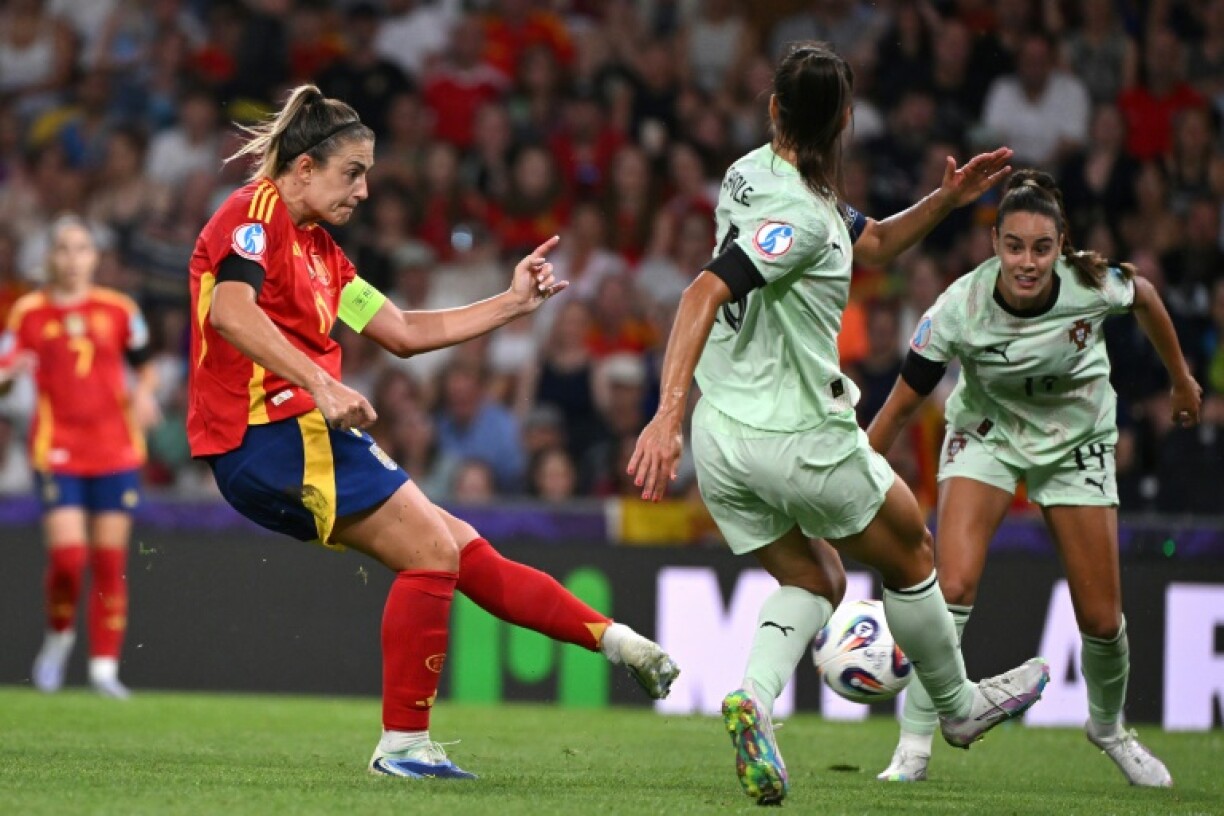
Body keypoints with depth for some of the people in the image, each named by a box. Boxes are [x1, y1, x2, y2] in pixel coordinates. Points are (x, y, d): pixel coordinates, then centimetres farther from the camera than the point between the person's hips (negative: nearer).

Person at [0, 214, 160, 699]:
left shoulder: (118, 310, 6)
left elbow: (145, 367, 15)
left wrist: (143, 395, -5)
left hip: (115, 451, 2)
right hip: (57, 450, -2)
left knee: (110, 561, 1)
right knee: (67, 555, -15)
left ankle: (104, 666, 8)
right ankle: (58, 637, 12)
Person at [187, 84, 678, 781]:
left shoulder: (318, 249, 23)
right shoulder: (256, 213, -7)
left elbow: (403, 332, 26)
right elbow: (230, 310, -25)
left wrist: (512, 304, 23)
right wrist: (320, 385, -34)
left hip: (299, 439, 10)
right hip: (271, 431, -10)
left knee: (459, 548, 10)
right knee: (435, 550, -12)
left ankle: (616, 641, 12)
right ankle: (403, 744, -10)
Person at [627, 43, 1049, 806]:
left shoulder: (756, 173, 6)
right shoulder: (798, 213, -22)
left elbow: (871, 244, 20)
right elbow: (706, 292, -33)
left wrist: (944, 200, 7)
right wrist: (669, 414, -39)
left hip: (723, 437, 8)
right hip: (803, 440, -8)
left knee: (814, 580, 20)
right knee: (911, 554, 18)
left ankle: (755, 695, -9)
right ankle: (958, 705, 35)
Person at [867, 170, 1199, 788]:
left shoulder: (1093, 284, -27)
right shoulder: (959, 309, -30)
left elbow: (1144, 297, -2)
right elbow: (900, 407, -21)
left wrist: (1181, 379, 11)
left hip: (1077, 441, 2)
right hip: (987, 431, -2)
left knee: (1101, 620, 3)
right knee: (953, 586, -23)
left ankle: (1108, 727, 33)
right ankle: (913, 748, -13)